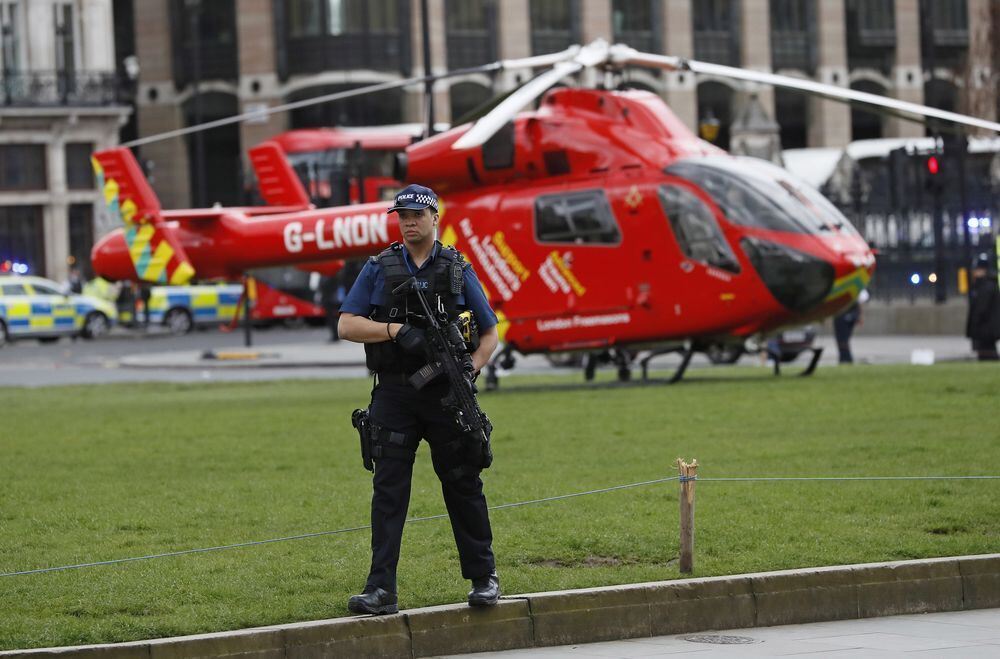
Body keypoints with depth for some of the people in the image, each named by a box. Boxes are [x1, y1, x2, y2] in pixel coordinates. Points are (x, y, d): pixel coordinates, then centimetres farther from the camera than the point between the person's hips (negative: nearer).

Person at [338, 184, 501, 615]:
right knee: (388, 490, -3)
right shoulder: (379, 269, 7)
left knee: (463, 485, 5)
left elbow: (490, 333, 11)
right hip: (394, 395, 0)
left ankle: (484, 578, 16)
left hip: (446, 394, 0)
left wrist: (470, 369, -7)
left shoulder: (457, 270, 7)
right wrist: (396, 330, -14)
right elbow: (347, 325, 0)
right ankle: (381, 590, -5)